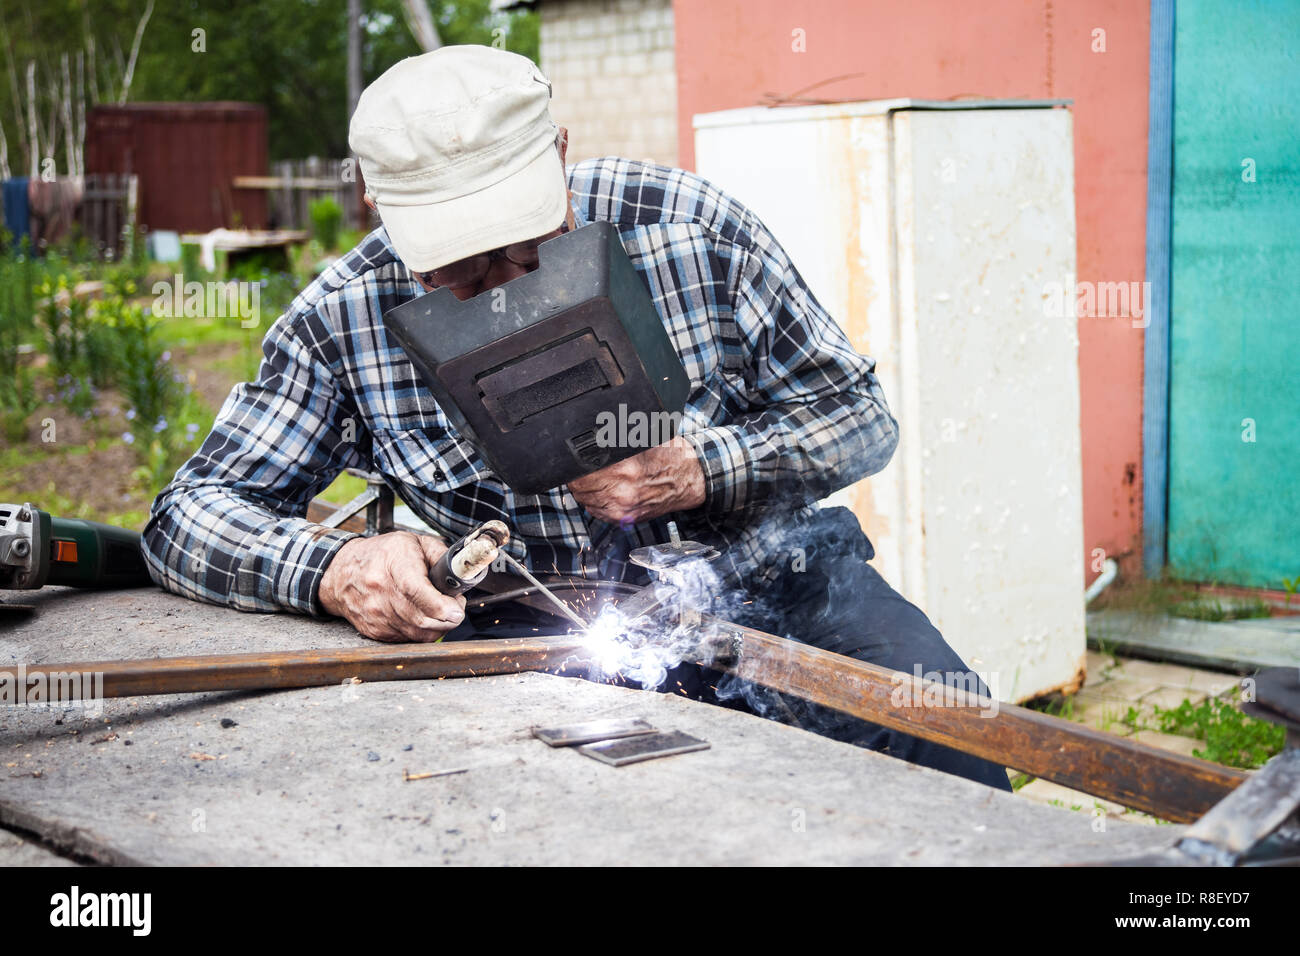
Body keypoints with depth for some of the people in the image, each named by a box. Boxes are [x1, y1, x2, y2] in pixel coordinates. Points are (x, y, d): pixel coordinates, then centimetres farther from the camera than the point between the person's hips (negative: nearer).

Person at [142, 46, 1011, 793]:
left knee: (947, 735, -25)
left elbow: (858, 416, -2)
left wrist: (693, 474, -21)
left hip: (764, 577, 0)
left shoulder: (691, 227, -11)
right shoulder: (344, 322, -9)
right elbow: (192, 512, -6)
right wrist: (332, 570, -29)